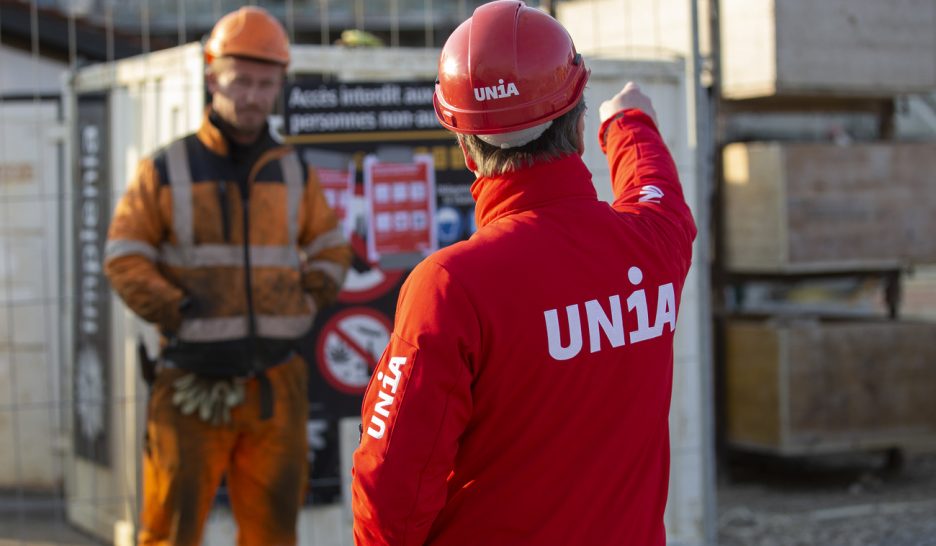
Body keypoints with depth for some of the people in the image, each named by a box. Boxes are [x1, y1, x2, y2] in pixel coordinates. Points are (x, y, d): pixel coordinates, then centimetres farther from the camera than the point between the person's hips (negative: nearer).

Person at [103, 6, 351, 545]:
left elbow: (331, 251, 20)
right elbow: (124, 258, 0)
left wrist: (305, 304, 4)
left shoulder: (295, 173, 12)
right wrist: (176, 313, -11)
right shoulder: (166, 171, 2)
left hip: (276, 379, 3)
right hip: (194, 380, -3)